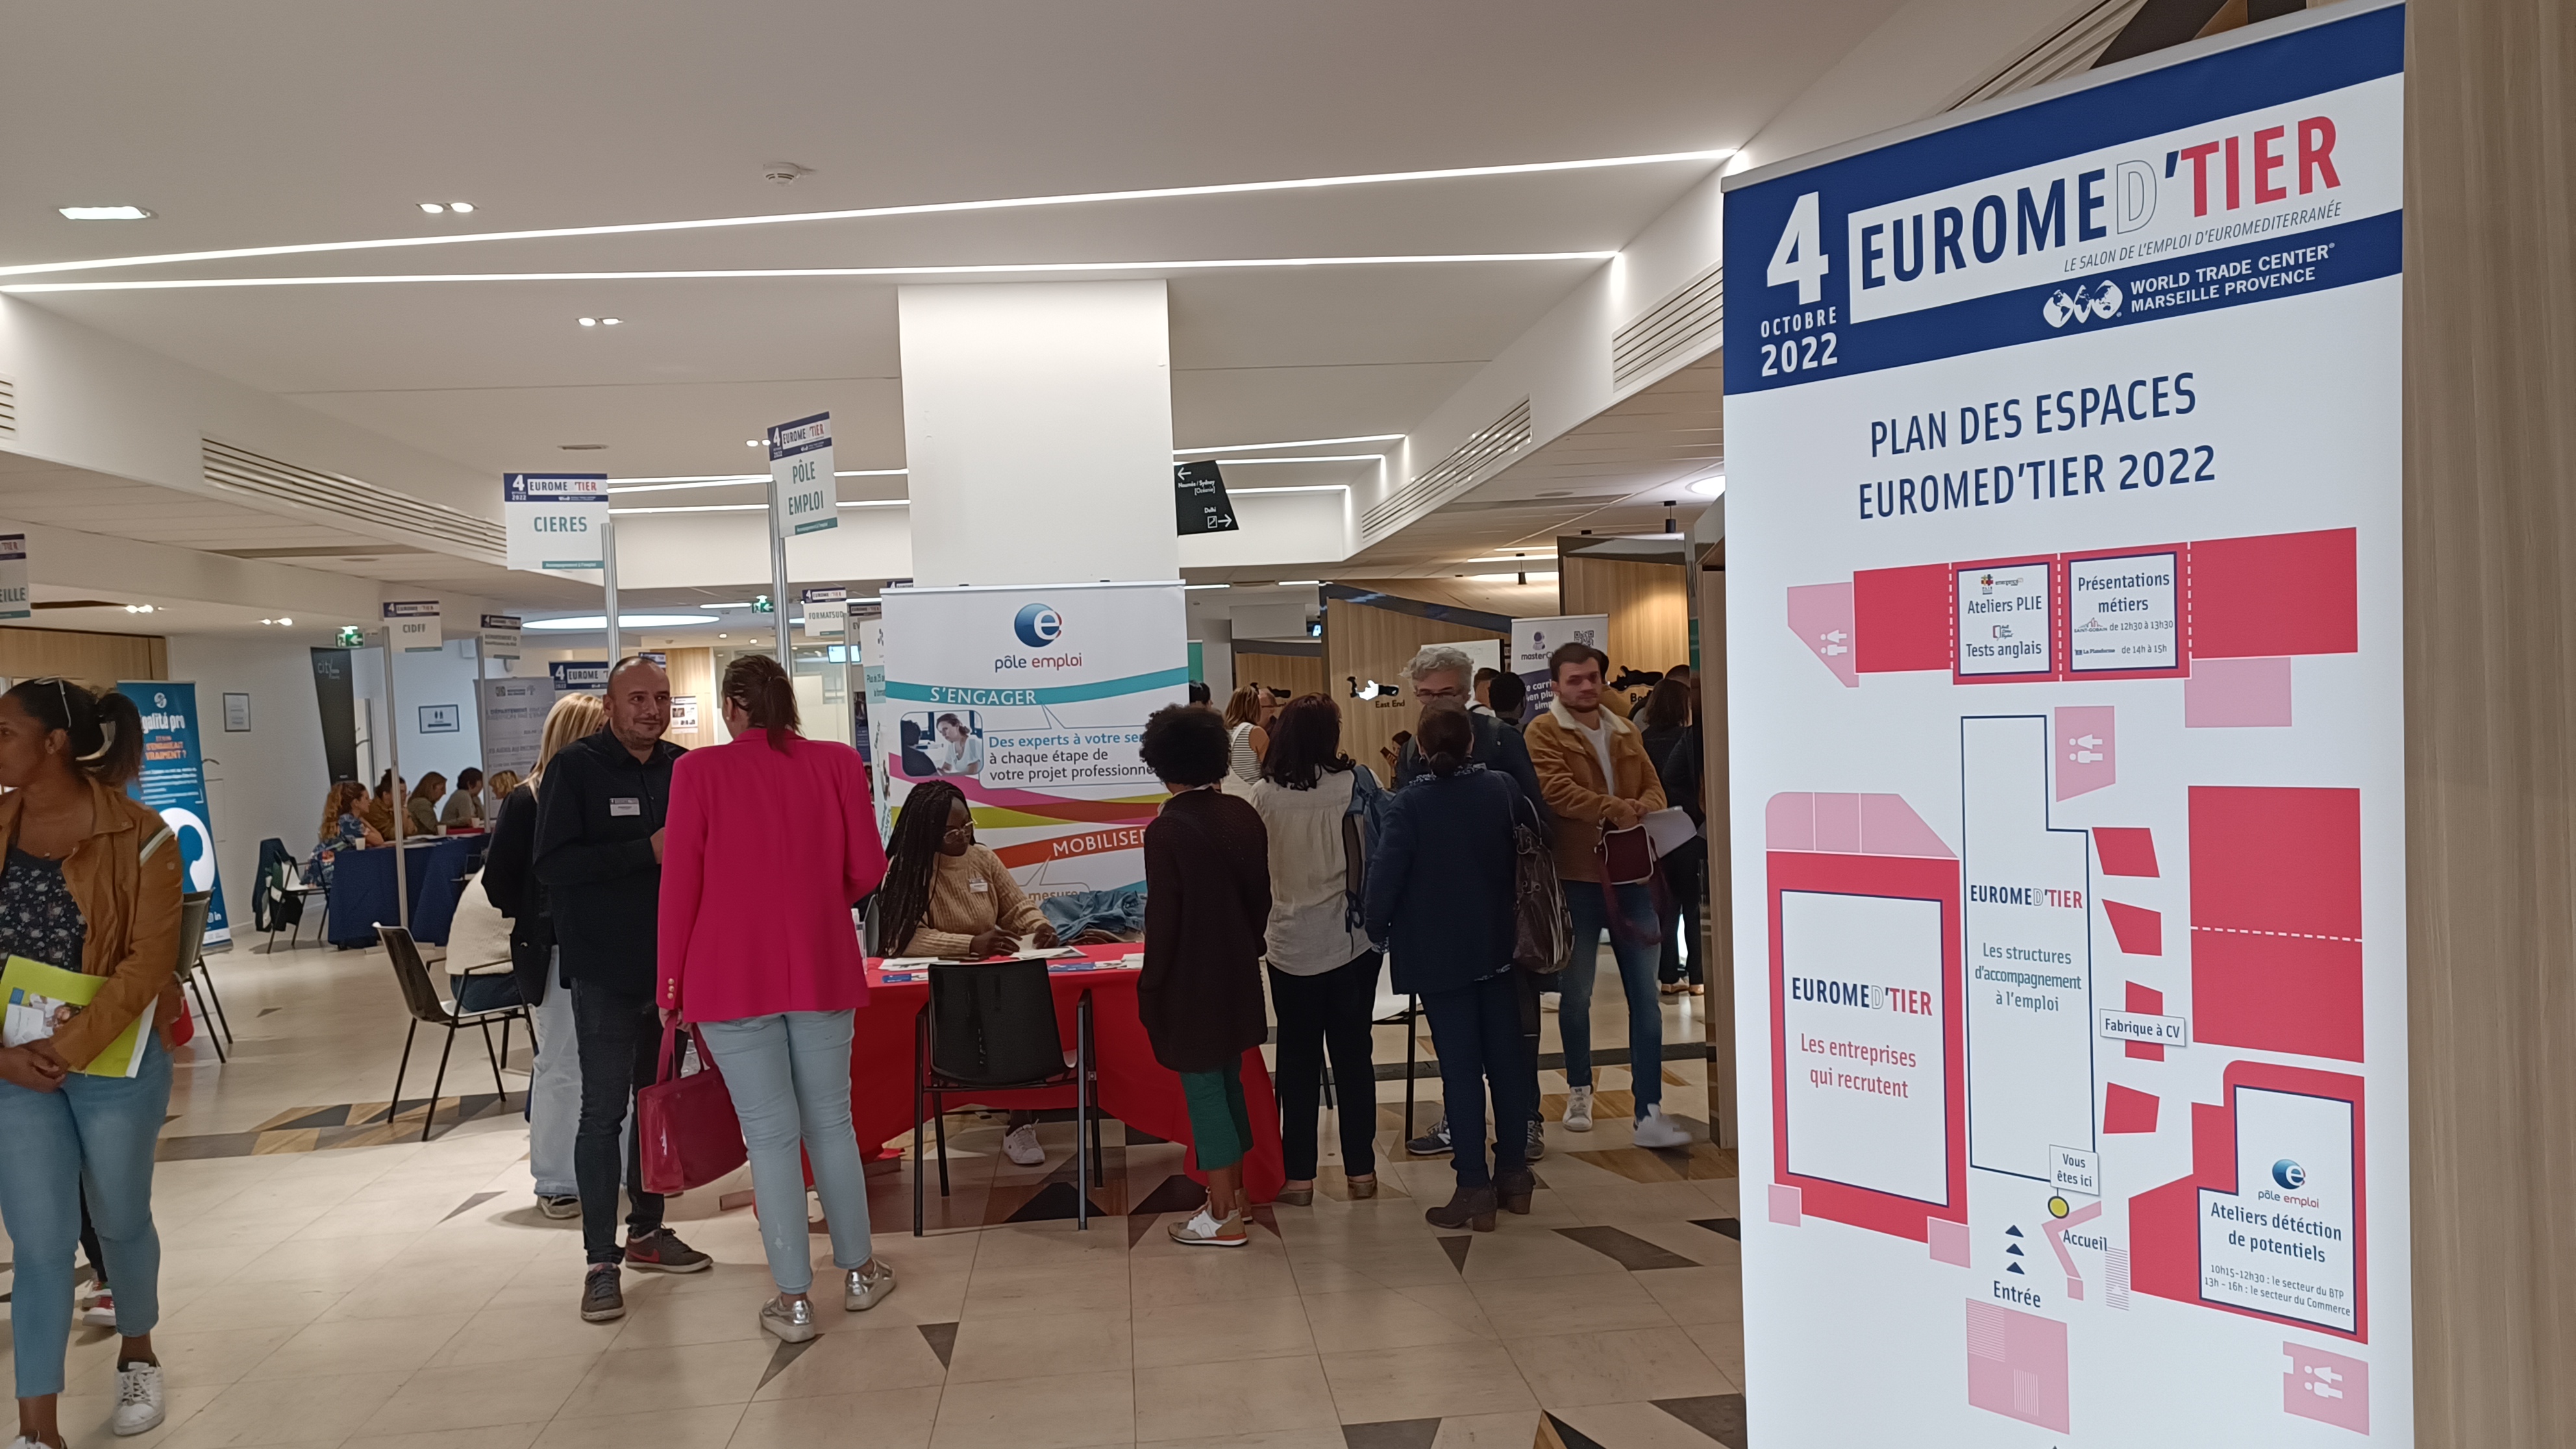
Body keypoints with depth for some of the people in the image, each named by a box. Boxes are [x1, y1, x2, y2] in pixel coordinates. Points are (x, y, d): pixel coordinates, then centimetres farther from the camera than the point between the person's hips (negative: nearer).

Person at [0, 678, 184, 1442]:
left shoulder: (139, 836, -11)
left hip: (115, 1061, -2)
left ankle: (137, 1355, 40)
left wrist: (69, 1048, -19)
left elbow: (149, 961, -14)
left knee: (120, 1221, 16)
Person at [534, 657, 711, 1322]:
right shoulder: (576, 768, -7)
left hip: (670, 962, 5)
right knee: (605, 1110, -3)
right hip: (605, 970, -5)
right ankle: (601, 1260, 6)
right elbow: (552, 863, -16)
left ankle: (647, 1231, 29)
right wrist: (647, 851, -21)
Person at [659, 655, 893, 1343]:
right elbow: (866, 870, -1)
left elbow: (680, 884, -5)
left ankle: (794, 1300, 9)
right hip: (822, 969, 2)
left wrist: (672, 985, 3)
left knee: (770, 1133, 3)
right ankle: (859, 1272, 25)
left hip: (733, 974, -2)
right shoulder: (837, 762, -1)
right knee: (830, 1121, 14)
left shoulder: (699, 770, -5)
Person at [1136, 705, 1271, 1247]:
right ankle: (1234, 1192, 30)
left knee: (1204, 1090, 2)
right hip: (1238, 976, 7)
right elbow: (1262, 896, 7)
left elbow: (1162, 920, -17)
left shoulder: (1166, 831, -18)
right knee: (1228, 1081, 19)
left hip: (1189, 984, -7)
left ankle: (1223, 1218, 8)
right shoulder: (1243, 816, 0)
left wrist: (1150, 987, -7)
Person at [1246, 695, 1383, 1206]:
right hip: (1354, 939, 1)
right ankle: (1361, 1169, 17)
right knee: (1353, 1053, 11)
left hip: (1293, 944, -1)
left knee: (1298, 1059, 8)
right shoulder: (1357, 783, -6)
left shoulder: (1264, 794, -7)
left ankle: (1298, 1175, 12)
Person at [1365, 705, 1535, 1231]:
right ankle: (1514, 1171, 23)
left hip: (1438, 954, -3)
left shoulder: (1408, 804, -15)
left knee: (1460, 1067, 1)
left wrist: (1377, 931, -4)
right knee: (1506, 1055, 13)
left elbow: (1385, 876, -19)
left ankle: (1475, 1188, 3)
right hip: (1497, 946, 4)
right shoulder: (1500, 788, -4)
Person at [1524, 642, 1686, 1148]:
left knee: (1645, 997, 0)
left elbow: (1654, 787, 10)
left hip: (1632, 875, 4)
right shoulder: (1544, 732, -3)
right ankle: (1579, 1090, 31)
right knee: (1576, 993, 11)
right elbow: (1557, 790, -17)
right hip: (1576, 878, -4)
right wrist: (1615, 810, -20)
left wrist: (1643, 811, -12)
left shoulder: (1625, 732, 14)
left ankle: (1649, 1113, 3)